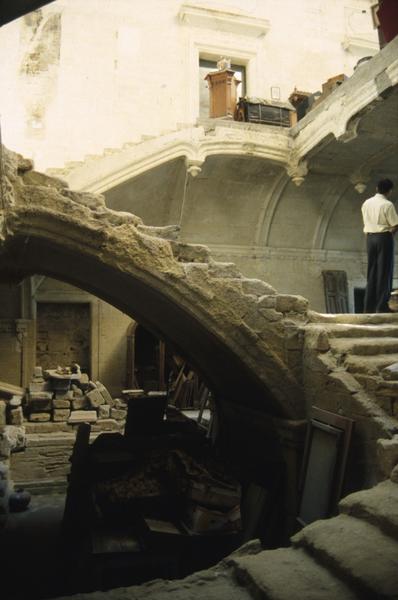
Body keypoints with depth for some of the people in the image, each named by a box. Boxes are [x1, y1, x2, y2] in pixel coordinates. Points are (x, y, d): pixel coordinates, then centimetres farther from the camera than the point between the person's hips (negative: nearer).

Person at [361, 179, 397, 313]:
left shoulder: (366, 203, 8)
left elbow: (366, 222, 11)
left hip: (370, 237, 6)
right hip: (384, 237, -6)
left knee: (372, 271, 10)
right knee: (384, 272, 0)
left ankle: (369, 306, 10)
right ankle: (381, 306, -1)